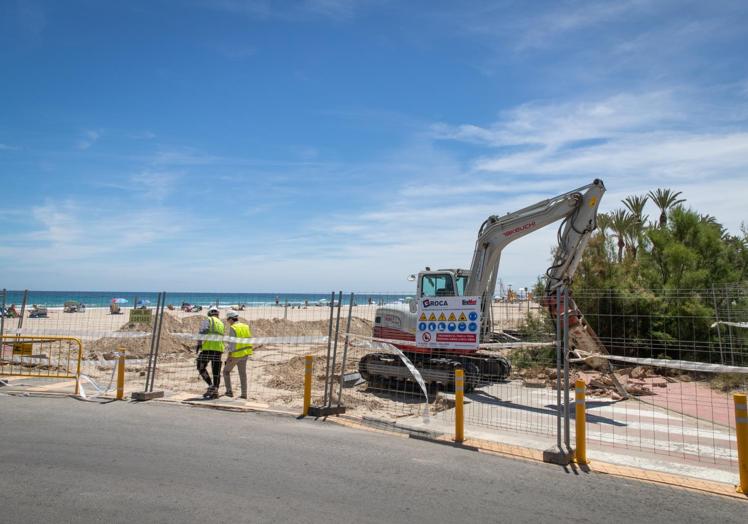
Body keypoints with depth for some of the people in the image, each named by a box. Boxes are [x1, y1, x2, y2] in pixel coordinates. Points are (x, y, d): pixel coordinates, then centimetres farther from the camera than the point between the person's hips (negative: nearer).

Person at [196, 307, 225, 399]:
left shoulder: (207, 320, 4)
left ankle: (211, 386, -2)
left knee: (201, 367, 8)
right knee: (216, 371, 8)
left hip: (209, 347, -6)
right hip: (219, 348, 6)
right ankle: (215, 391, 9)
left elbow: (203, 331, -13)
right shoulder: (221, 323, 23)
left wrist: (199, 343, -15)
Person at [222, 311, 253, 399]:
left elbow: (232, 343, -19)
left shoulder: (232, 328, -14)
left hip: (236, 354, -6)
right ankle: (244, 394, 12)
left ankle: (229, 391, 7)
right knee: (242, 374, 11)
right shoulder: (246, 326, 6)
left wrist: (229, 355, -17)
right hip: (245, 353, 6)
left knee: (226, 371, 12)